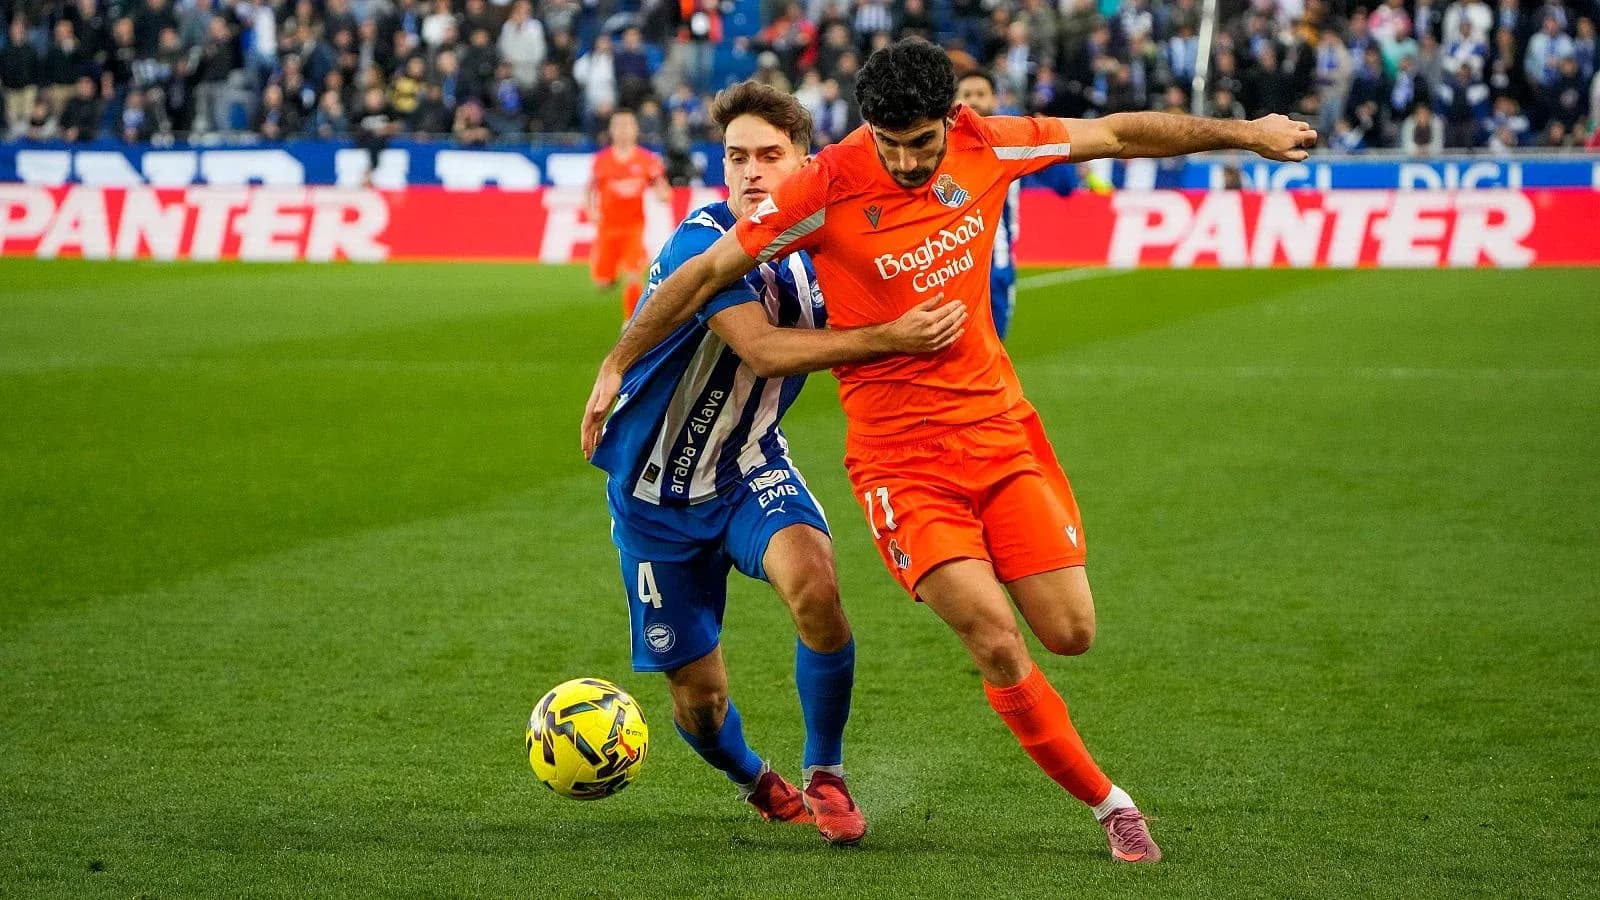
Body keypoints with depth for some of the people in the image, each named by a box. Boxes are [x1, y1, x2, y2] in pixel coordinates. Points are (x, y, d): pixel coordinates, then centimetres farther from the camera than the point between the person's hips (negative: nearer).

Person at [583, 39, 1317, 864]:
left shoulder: (986, 147, -5)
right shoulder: (827, 189, -16)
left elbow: (1117, 135, 10)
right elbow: (710, 272, -6)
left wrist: (1245, 132, 16)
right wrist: (617, 365, -3)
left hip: (998, 425, 4)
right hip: (899, 453, -4)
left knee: (1070, 634, -3)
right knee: (997, 642, -16)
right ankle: (1107, 804, 1)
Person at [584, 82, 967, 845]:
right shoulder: (703, 241, -24)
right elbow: (762, 349, -37)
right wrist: (887, 338, -44)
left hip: (751, 468, 3)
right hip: (657, 492, -3)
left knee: (814, 583, -30)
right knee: (698, 695, 5)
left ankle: (824, 776, -8)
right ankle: (753, 779, 42)